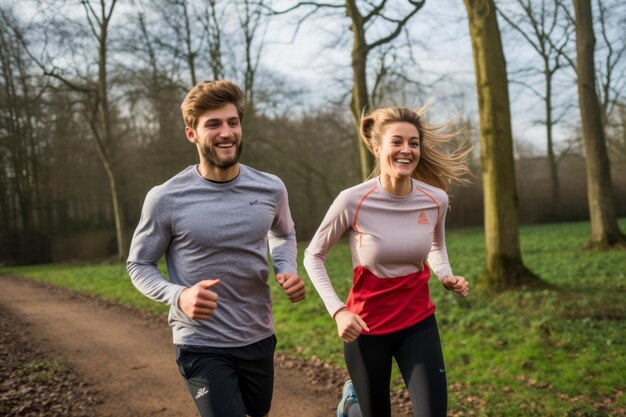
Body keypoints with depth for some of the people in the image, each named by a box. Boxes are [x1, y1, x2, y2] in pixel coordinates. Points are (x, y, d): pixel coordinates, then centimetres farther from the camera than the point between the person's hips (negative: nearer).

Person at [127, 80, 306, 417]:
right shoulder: (166, 199, -15)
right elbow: (139, 265, -5)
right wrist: (178, 296, -24)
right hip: (202, 346, -4)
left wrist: (287, 271, -6)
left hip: (259, 338, 5)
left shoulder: (270, 189, -5)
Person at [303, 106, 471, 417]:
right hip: (366, 327, -2)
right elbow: (313, 255, -4)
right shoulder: (353, 201, -18)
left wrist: (446, 277, -5)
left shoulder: (436, 200, -8)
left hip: (419, 324, 3)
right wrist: (337, 310, -14)